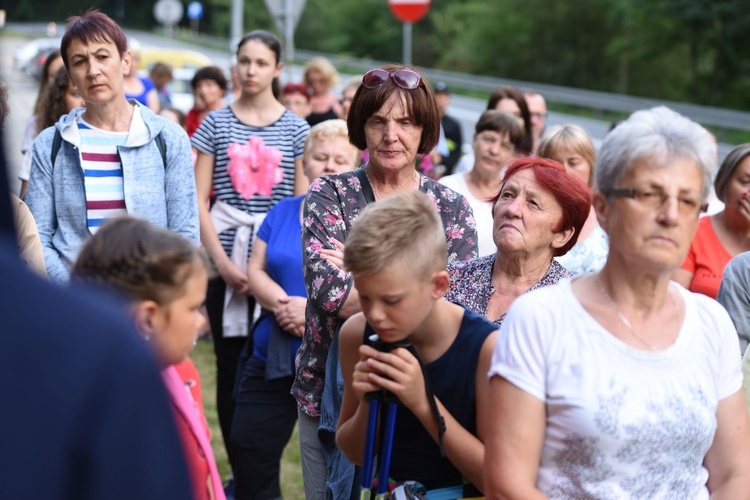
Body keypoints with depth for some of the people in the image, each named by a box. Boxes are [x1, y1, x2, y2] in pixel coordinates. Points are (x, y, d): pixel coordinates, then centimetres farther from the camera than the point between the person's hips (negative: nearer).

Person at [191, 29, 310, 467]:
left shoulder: (295, 128, 6)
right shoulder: (216, 124, 6)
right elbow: (199, 200, 3)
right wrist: (224, 262, -7)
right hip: (226, 262, 0)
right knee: (231, 368, 4)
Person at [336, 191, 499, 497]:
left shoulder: (485, 347, -16)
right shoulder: (357, 334, -5)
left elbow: (495, 476, -13)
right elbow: (355, 454, 6)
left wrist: (423, 403, -22)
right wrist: (368, 405, -13)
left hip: (461, 491, -3)